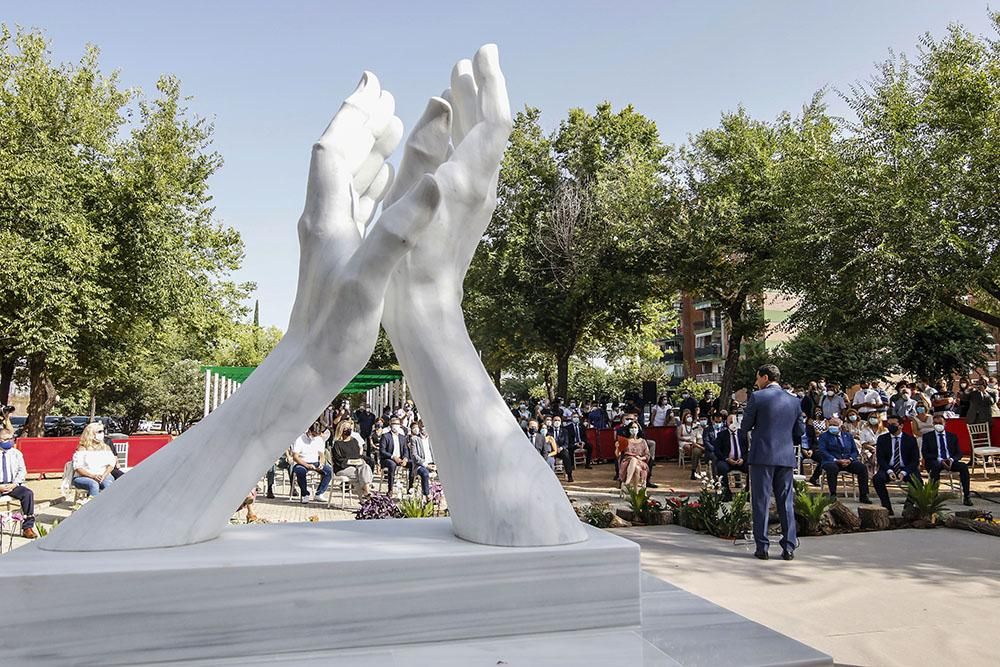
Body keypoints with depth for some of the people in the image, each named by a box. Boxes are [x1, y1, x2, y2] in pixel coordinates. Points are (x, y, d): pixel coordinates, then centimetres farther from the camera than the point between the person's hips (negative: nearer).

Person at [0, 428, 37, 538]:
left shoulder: (16, 453, 10)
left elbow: (22, 471, 7)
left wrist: (14, 484, -10)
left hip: (13, 485, 2)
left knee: (28, 493, -26)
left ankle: (27, 527, -21)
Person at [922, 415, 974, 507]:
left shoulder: (953, 436, 18)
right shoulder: (927, 436, 9)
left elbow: (959, 453, 11)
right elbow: (925, 453, -1)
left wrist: (951, 459, -12)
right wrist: (940, 460, -16)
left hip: (950, 461, 3)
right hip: (935, 461, -3)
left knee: (964, 466, -28)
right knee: (936, 465, -38)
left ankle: (966, 497, -25)